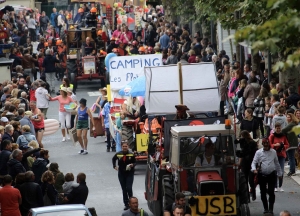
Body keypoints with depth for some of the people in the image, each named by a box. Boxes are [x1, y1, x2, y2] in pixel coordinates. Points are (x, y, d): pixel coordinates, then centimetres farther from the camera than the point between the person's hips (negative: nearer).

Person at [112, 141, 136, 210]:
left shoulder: (131, 154, -8)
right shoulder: (118, 154, -2)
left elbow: (134, 163, 2)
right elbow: (113, 159, 19)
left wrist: (132, 165, -19)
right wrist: (114, 166, 8)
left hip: (129, 173, -2)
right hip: (121, 174, 2)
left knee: (129, 188, -12)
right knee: (124, 189, 6)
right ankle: (126, 204, 13)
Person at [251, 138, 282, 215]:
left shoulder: (273, 152, 5)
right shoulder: (258, 152, 0)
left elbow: (277, 163, 15)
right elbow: (254, 162, -3)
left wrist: (279, 173, 18)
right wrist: (254, 169, -23)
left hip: (272, 175, 0)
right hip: (262, 175, 0)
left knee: (271, 192, -7)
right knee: (263, 193, 7)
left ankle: (271, 209, -4)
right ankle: (265, 208, 19)